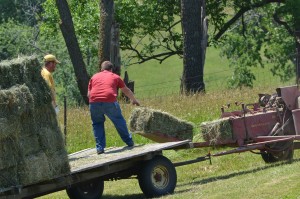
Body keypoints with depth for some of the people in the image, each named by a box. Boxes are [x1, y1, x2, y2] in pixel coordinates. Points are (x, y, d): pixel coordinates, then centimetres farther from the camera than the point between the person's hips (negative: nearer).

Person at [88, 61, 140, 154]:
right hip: (109, 101, -1)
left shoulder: (94, 77, 24)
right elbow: (126, 91, 35)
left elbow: (89, 94, 20)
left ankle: (100, 148, 11)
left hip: (94, 102, 1)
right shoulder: (115, 77, 22)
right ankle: (129, 142, 29)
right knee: (119, 121, 18)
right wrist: (134, 100, 51)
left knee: (97, 124, 19)